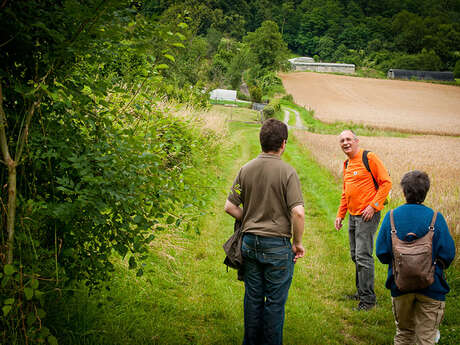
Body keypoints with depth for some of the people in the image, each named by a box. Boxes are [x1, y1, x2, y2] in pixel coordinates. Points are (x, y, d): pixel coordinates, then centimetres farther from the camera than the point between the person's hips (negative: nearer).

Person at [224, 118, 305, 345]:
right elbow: (298, 212, -19)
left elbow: (230, 207, 3)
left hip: (250, 242, 5)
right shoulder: (287, 172, -13)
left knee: (253, 298, 15)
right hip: (277, 244, -5)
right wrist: (298, 243, -6)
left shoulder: (246, 169, 1)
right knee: (275, 301, 7)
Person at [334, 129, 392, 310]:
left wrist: (373, 206, -17)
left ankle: (368, 299, -2)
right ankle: (361, 292, 25)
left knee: (363, 256, -9)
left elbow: (386, 182, -11)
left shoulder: (369, 158, -9)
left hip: (367, 215, -8)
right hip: (353, 216, 8)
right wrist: (340, 214, 20)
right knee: (355, 256, 13)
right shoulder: (347, 164, 16)